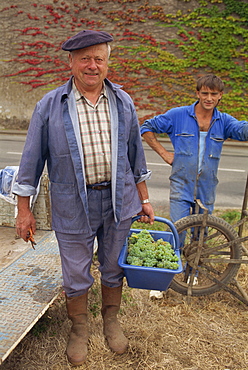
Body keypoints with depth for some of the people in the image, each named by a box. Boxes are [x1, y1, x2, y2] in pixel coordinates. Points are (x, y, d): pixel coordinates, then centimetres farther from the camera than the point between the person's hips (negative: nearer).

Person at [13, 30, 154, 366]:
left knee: (113, 268, 18)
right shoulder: (50, 106, -6)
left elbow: (135, 153, 9)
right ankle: (79, 328, 40)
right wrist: (24, 209, -2)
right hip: (73, 205, -2)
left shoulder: (123, 102, 2)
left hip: (118, 200, 3)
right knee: (76, 275, 12)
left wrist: (144, 199, 10)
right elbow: (32, 160, -2)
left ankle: (111, 320, 45)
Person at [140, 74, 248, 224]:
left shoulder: (224, 121, 3)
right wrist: (164, 153, -4)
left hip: (207, 191, 3)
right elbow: (147, 127, 4)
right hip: (181, 188, -3)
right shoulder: (178, 115, -3)